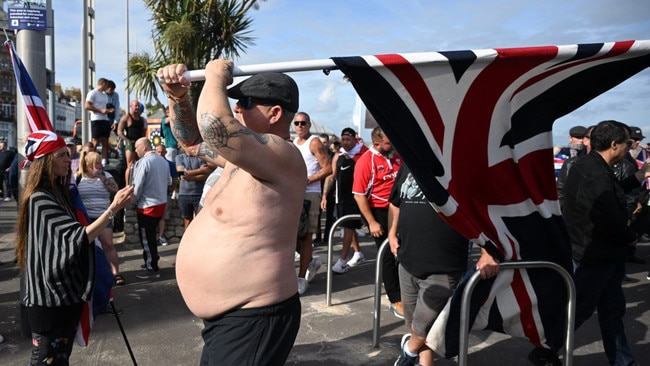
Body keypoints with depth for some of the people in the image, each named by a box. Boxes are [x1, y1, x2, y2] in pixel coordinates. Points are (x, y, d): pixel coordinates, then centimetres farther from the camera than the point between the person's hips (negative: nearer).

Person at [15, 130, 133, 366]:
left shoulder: (56, 193, 12)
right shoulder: (41, 198, -19)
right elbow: (78, 237, -27)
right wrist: (114, 208, -31)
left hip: (65, 293, 10)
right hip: (50, 297, -10)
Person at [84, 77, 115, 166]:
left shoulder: (105, 95, 22)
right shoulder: (92, 93, -3)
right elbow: (87, 106, -12)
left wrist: (109, 110, 9)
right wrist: (101, 110, -16)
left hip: (105, 120, 8)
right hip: (96, 120, -8)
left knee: (105, 142, 4)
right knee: (95, 142, -8)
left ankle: (104, 161, 6)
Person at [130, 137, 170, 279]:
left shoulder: (143, 162, -18)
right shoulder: (163, 161, 5)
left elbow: (137, 186, -17)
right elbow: (169, 181, 12)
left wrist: (133, 203, -2)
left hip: (147, 206, -8)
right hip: (161, 203, 8)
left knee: (146, 238, 4)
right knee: (151, 236, 21)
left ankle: (152, 269, 12)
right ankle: (152, 261, 32)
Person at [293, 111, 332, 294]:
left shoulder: (314, 143, -4)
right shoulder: (293, 144, 18)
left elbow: (328, 169, -10)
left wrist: (306, 180, -16)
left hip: (310, 194, -7)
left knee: (306, 235, -3)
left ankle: (302, 278, 4)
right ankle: (311, 261, 31)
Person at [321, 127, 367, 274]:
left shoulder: (363, 152, -8)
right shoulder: (338, 155, 6)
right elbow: (331, 176, 7)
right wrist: (325, 195, 2)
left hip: (356, 195, -6)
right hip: (341, 195, 6)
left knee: (348, 226, -7)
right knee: (349, 226, 15)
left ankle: (342, 261, -4)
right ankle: (358, 254, 32)